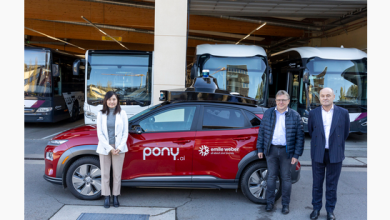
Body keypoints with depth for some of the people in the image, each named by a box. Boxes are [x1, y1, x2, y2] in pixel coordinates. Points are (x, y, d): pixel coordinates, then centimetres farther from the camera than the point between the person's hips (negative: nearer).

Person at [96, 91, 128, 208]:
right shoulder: (101, 114, 0)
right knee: (105, 174, 7)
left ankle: (115, 196, 20)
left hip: (119, 148, 0)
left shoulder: (122, 113, -1)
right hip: (104, 148, 0)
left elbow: (125, 132, 1)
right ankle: (106, 197, 19)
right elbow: (100, 133, -3)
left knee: (117, 174, 7)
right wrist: (109, 148, -10)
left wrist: (119, 147, -10)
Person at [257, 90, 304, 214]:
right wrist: (260, 149, 5)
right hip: (271, 149, 2)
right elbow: (261, 132, 8)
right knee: (271, 176, 9)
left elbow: (300, 136, -2)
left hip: (287, 151, -1)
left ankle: (285, 204, 20)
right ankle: (270, 202, 22)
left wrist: (296, 155, -7)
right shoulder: (268, 113, 5)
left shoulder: (295, 116, -2)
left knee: (286, 178, 7)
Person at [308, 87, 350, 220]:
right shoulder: (313, 113, 0)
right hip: (318, 154, 1)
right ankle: (316, 208, 24)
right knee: (317, 183, 9)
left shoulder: (343, 113, -2)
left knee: (332, 184, 8)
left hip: (335, 154, -1)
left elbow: (345, 132, 9)